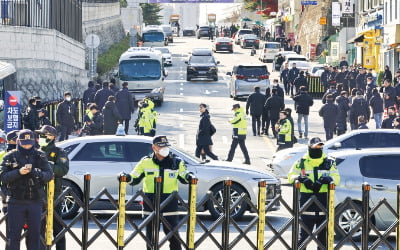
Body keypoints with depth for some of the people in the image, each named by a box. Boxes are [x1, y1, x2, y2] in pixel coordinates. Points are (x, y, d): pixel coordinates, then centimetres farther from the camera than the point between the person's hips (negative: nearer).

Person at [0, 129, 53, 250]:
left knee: (35, 234, 7)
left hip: (35, 202, 2)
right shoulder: (10, 157, 2)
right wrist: (19, 172, -22)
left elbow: (49, 174, -2)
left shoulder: (40, 156, 7)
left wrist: (39, 174, -24)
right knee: (14, 235, 0)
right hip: (16, 202, -2)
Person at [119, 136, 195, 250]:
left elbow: (184, 177, 5)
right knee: (151, 234, 7)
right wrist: (126, 177, -13)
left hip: (170, 204, -1)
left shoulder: (176, 163, 5)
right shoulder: (145, 162, 6)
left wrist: (189, 177, -17)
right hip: (150, 203, 1)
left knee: (172, 233, -3)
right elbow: (134, 178, 7)